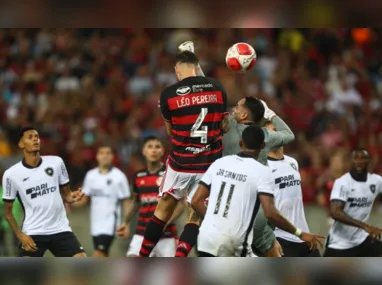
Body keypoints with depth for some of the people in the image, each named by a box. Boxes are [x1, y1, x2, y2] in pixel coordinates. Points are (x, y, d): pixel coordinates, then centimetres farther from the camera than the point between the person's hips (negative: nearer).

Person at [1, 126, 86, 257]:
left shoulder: (56, 162, 1)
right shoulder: (12, 174, -5)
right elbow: (8, 211, 3)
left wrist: (72, 197, -13)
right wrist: (20, 235, -9)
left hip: (60, 229, 2)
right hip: (33, 233, -2)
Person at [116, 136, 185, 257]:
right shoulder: (139, 177, 8)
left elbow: (181, 204, -8)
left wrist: (165, 222, -20)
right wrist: (126, 223, 15)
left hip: (166, 234, -3)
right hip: (142, 233, 3)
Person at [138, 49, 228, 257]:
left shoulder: (168, 95, -7)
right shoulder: (217, 88, -2)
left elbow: (170, 131, 8)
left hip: (180, 162, -1)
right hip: (209, 163, 1)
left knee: (164, 209, 16)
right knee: (197, 215, 7)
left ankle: (142, 259, 24)